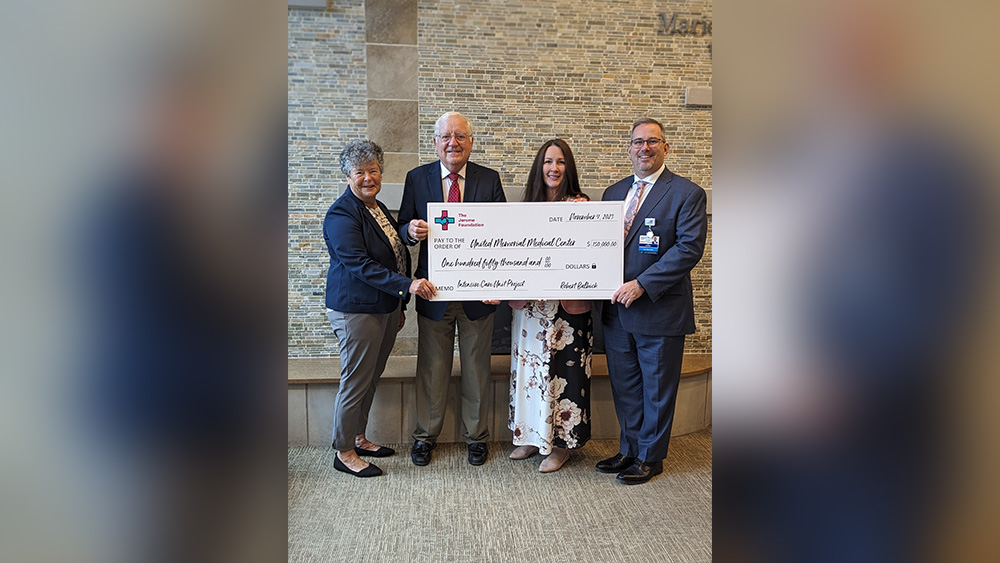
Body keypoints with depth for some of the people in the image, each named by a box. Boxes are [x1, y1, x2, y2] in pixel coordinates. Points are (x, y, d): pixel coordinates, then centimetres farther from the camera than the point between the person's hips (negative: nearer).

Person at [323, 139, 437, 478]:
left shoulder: (379, 209, 14)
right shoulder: (342, 214, -14)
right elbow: (358, 264, -24)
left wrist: (399, 306, 20)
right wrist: (406, 285, -31)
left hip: (385, 308, 9)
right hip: (356, 311, -9)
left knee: (371, 378, 17)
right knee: (355, 382, 0)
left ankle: (359, 438, 32)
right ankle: (344, 453, 15)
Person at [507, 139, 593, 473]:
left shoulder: (580, 205, -4)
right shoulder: (528, 206, 11)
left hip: (567, 304, -5)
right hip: (529, 303, 5)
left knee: (562, 369, 2)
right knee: (529, 366, 12)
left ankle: (563, 442, 16)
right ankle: (534, 435, 27)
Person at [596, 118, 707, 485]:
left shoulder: (686, 193, -6)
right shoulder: (613, 193, 12)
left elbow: (690, 247, -15)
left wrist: (642, 284, -20)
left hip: (660, 310, -5)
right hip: (616, 310, 6)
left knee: (656, 390, 8)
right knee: (624, 387, 16)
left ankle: (650, 457, 25)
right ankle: (629, 450, 33)